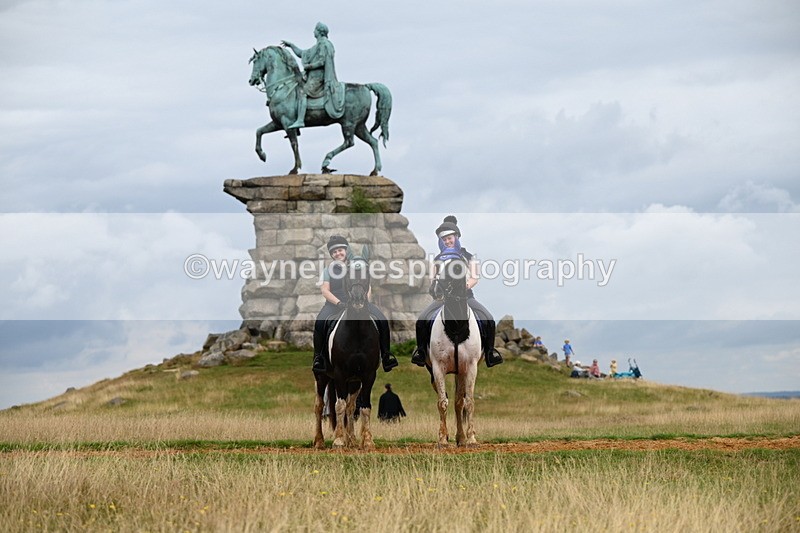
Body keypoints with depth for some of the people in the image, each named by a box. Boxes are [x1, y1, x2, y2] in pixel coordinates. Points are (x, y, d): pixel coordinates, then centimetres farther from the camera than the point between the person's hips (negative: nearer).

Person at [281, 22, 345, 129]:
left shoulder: (323, 44, -9)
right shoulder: (318, 46, 23)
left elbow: (321, 62, -19)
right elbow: (302, 54, 30)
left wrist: (308, 66, -12)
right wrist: (291, 45, 26)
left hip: (318, 76, -11)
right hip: (313, 76, 11)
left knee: (302, 92, -25)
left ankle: (300, 120, -35)